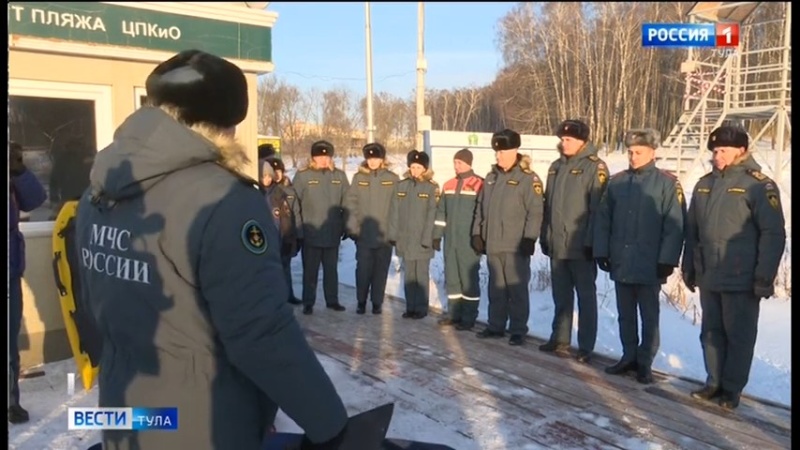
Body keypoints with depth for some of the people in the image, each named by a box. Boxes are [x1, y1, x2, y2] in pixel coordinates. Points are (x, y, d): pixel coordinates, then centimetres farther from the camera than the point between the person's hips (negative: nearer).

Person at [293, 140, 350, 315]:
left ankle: (332, 300, 24)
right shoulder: (302, 175, -3)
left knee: (331, 268, 13)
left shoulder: (339, 176, 6)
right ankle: (308, 303, 14)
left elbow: (346, 204, 9)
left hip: (333, 233, 3)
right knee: (310, 270, 5)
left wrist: (346, 226, 7)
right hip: (310, 233, -3)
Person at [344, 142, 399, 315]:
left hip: (385, 234, 0)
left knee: (381, 270, 8)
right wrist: (352, 228, -6)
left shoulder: (392, 179, 0)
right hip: (363, 234, 0)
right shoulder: (359, 178, 3)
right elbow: (350, 204, 1)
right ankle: (361, 301, 19)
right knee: (363, 269, 3)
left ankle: (377, 302, 20)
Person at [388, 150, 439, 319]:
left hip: (422, 240, -3)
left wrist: (427, 238, -13)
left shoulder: (431, 188, -4)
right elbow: (394, 211, 6)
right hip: (404, 239, 3)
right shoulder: (401, 186, 6)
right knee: (408, 275, 11)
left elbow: (432, 215, -8)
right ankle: (410, 307, 20)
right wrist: (393, 235, 1)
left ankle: (421, 308, 14)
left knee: (421, 275, 4)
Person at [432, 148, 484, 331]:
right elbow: (441, 213, 16)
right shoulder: (448, 185, 12)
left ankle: (469, 318, 8)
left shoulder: (479, 185, -8)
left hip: (469, 242, -6)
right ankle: (454, 314, 23)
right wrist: (437, 236, 14)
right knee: (451, 278, 12)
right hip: (450, 241, 7)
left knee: (469, 278, 0)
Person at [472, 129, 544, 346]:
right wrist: (477, 233, 13)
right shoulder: (491, 177, 14)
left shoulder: (528, 178, -8)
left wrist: (529, 238, -17)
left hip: (516, 245, -7)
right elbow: (480, 208, 19)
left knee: (517, 289, 0)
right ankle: (496, 326, 25)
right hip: (493, 244, 7)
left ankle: (518, 330, 8)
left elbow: (535, 211, -13)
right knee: (496, 288, 14)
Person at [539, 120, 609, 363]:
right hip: (557, 244, 7)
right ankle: (560, 339, 26)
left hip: (580, 245, -6)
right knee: (561, 296, 15)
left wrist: (591, 241, -17)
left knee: (585, 296, 4)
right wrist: (545, 236, 14)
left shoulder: (594, 166, -7)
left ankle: (585, 346, 11)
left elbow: (597, 207, -13)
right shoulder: (556, 167, 14)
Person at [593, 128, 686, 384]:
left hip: (650, 265, -4)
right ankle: (629, 357, 28)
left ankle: (644, 363, 18)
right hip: (621, 262, 4)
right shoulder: (617, 182, 6)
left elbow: (674, 225, -9)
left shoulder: (667, 183, -5)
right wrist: (601, 251, 3)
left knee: (649, 317, 7)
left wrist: (667, 260, -13)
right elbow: (603, 219, 8)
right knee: (625, 315, 14)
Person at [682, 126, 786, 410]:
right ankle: (714, 381, 27)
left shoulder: (758, 185, -9)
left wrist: (764, 276, -15)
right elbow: (692, 230, 14)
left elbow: (773, 233, -12)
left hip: (741, 279, -6)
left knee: (739, 335, 6)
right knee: (711, 332, 14)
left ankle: (732, 387, 19)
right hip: (708, 277, 6)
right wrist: (688, 267, 14)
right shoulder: (705, 184, 9)